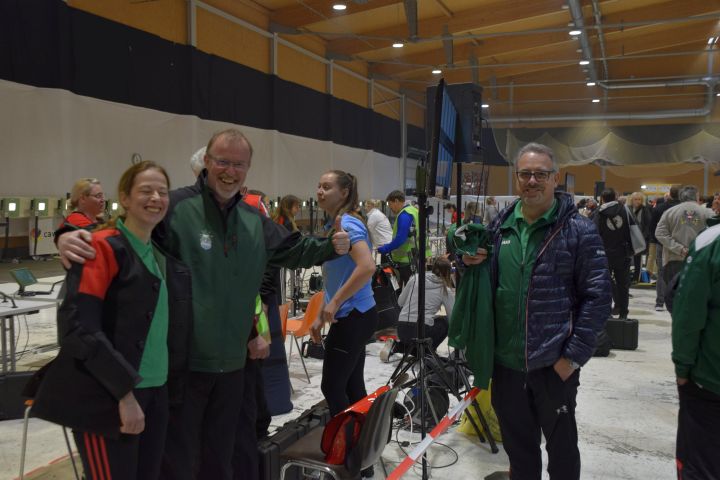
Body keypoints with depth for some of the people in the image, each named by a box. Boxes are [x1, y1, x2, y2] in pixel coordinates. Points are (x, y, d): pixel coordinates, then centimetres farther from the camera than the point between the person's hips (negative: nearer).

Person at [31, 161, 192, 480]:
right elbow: (79, 326, -19)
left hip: (155, 392, 8)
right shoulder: (103, 247, -11)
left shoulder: (161, 253, 13)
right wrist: (124, 391, -20)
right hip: (107, 397, -7)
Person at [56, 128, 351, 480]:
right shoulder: (175, 207, -14)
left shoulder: (255, 221, 8)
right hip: (181, 359, -6)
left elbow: (292, 250, 20)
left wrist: (330, 247, 5)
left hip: (231, 361, 6)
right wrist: (72, 237, -36)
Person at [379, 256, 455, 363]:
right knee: (446, 321, 24)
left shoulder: (415, 278, 9)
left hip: (402, 330, 4)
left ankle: (395, 346, 7)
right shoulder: (445, 289, 0)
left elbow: (400, 302, 14)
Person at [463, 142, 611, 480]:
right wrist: (471, 262, -3)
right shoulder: (499, 226, 6)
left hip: (554, 364, -4)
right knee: (517, 447, 20)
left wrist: (575, 355, -14)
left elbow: (597, 297, -11)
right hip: (506, 361, 5)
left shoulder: (578, 230, -9)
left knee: (561, 447, 15)